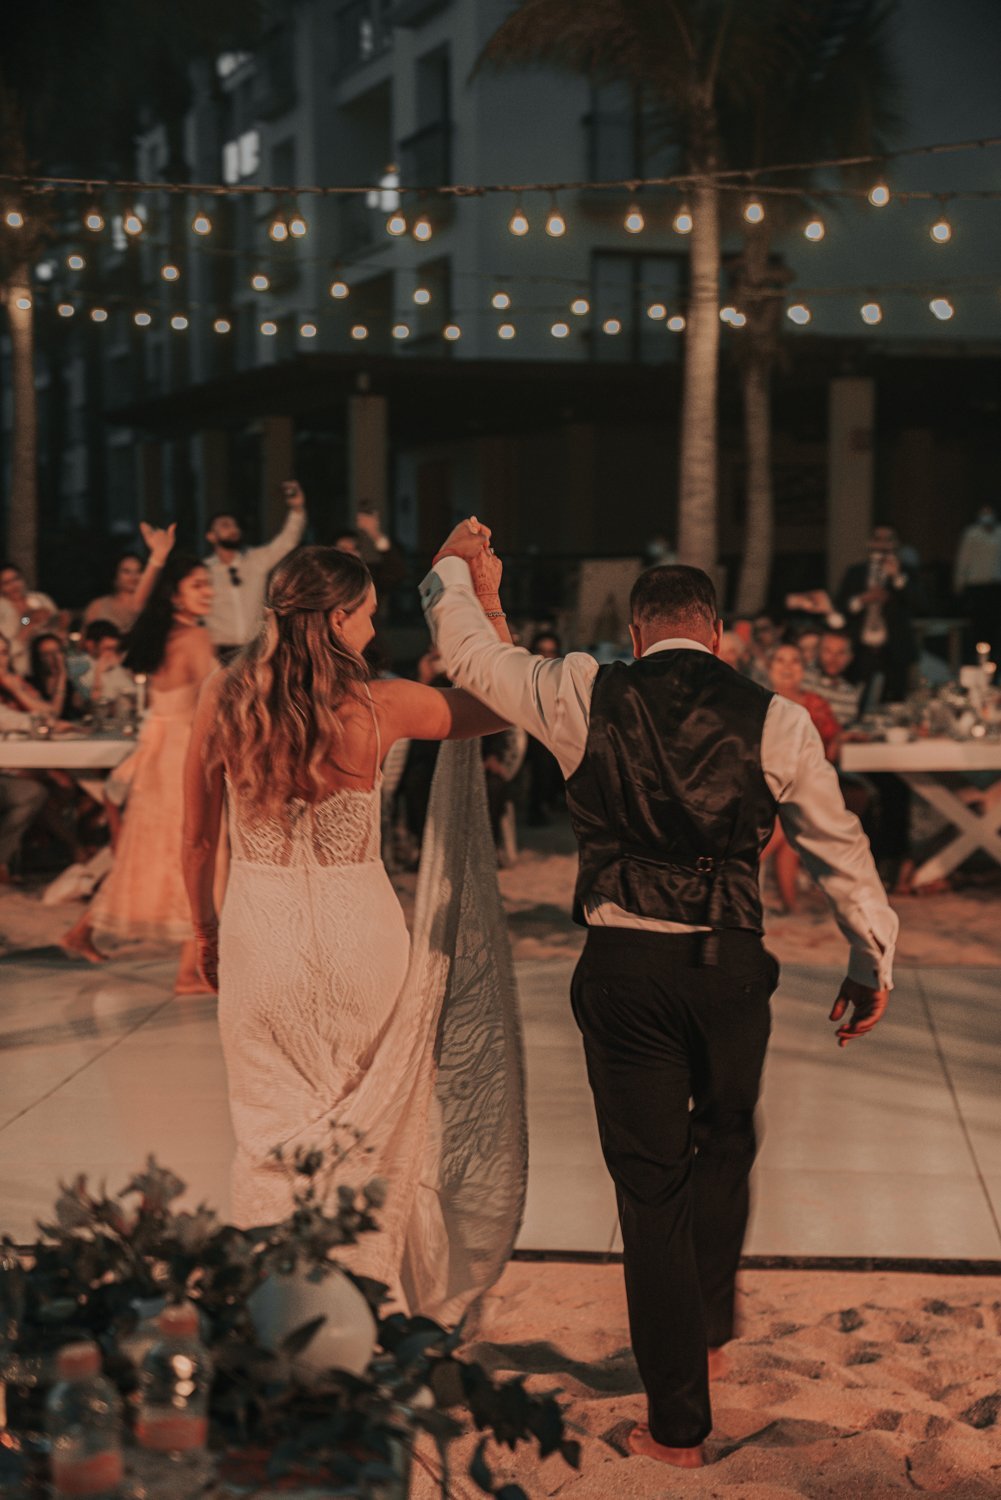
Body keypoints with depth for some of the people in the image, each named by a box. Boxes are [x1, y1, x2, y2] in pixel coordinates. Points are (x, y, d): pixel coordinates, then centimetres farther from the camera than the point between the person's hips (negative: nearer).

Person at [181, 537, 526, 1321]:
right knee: (371, 1132, 15)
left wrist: (206, 929, 19)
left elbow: (197, 839, 4)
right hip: (358, 937, -2)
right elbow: (501, 706, 3)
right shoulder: (380, 706, -12)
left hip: (258, 937, 2)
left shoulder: (223, 700, -5)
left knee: (271, 1135, 14)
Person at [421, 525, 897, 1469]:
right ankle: (708, 1331, 44)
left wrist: (454, 568, 29)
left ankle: (678, 1423, 17)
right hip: (730, 966, 1)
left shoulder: (588, 695, -1)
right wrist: (871, 961, 18)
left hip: (624, 967, -1)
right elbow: (837, 847, 6)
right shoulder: (773, 719, 0)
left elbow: (468, 654, 11)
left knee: (651, 1184, 8)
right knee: (724, 1147, 26)